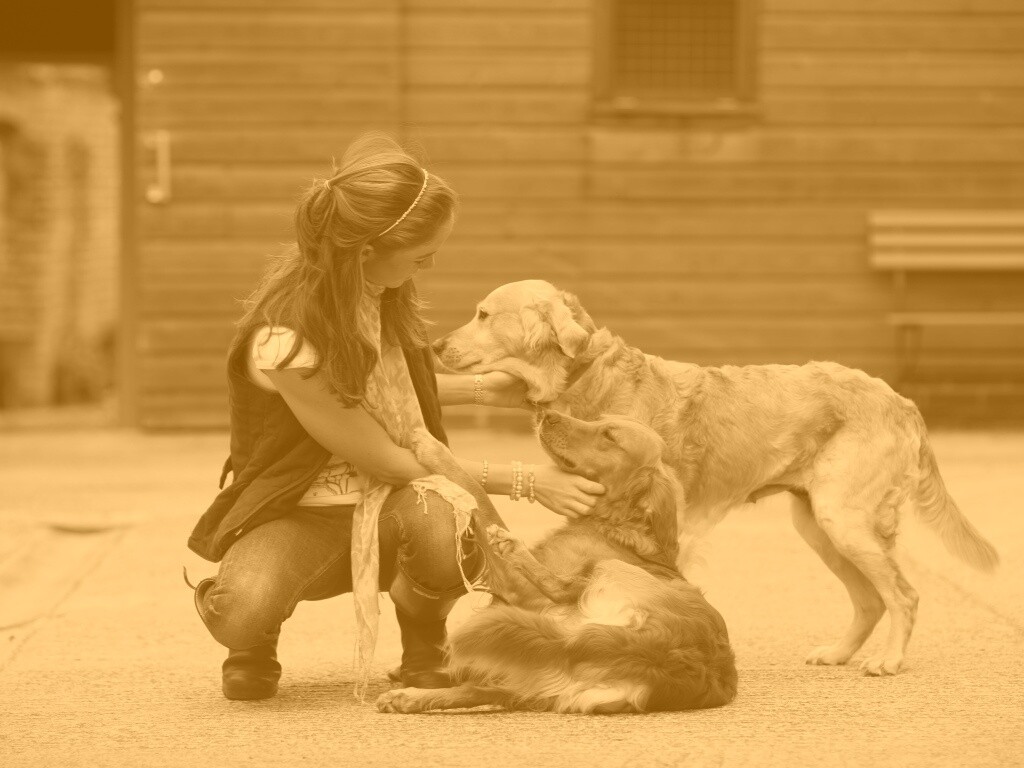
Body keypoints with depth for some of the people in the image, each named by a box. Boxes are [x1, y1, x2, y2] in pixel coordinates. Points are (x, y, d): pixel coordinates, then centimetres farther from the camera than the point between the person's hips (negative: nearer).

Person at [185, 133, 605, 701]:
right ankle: (255, 636, 1)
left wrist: (479, 388, 6)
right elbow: (388, 462, -20)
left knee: (450, 525, -35)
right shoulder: (286, 340, -29)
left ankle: (424, 643, 0)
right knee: (243, 613, -39)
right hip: (301, 514, -4)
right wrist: (527, 483, -16)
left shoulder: (380, 292, -8)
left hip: (394, 503, 5)